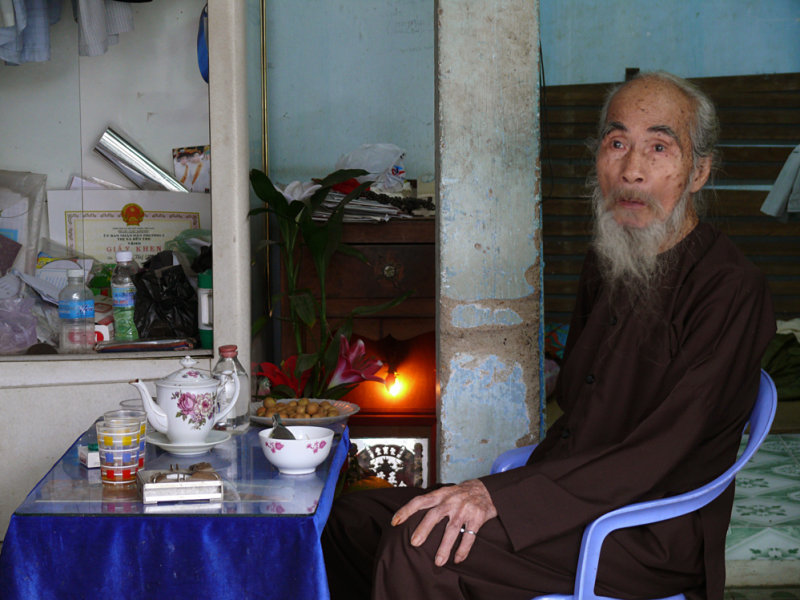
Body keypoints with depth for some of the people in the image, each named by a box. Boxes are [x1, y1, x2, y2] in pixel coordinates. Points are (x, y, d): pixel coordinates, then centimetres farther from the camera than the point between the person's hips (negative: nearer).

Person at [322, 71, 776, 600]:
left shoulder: (731, 290, -14)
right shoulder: (603, 264, 15)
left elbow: (660, 455, -22)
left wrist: (501, 495, -28)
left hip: (651, 536, -8)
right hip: (575, 501, 8)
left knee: (424, 543, -27)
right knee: (352, 519, -1)